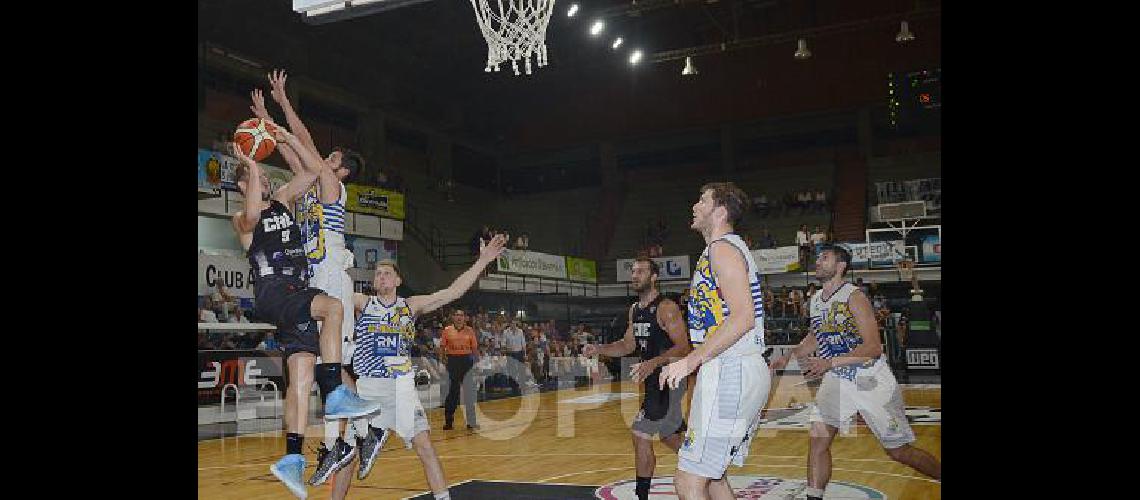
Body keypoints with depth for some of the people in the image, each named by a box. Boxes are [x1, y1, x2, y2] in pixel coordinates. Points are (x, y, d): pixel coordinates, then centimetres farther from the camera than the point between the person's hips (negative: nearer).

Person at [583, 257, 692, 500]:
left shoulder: (666, 307, -18)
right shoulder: (635, 309, 10)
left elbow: (684, 348, -24)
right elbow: (628, 345, 16)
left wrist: (653, 363, -38)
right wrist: (599, 349, -1)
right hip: (652, 379, 9)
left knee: (640, 434, -12)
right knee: (669, 436, 22)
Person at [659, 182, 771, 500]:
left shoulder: (722, 248, -10)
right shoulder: (728, 248, 21)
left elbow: (743, 316, -22)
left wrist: (691, 361, -21)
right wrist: (694, 362, 24)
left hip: (730, 374, -11)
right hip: (743, 371, 11)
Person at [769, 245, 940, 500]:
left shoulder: (853, 296, -17)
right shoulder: (816, 300, 5)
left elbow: (873, 347, -25)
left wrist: (828, 363, -32)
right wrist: (788, 357, 10)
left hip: (873, 381, -6)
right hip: (837, 381, 6)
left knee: (900, 452, 6)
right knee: (818, 439, -10)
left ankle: (939, 475, 30)